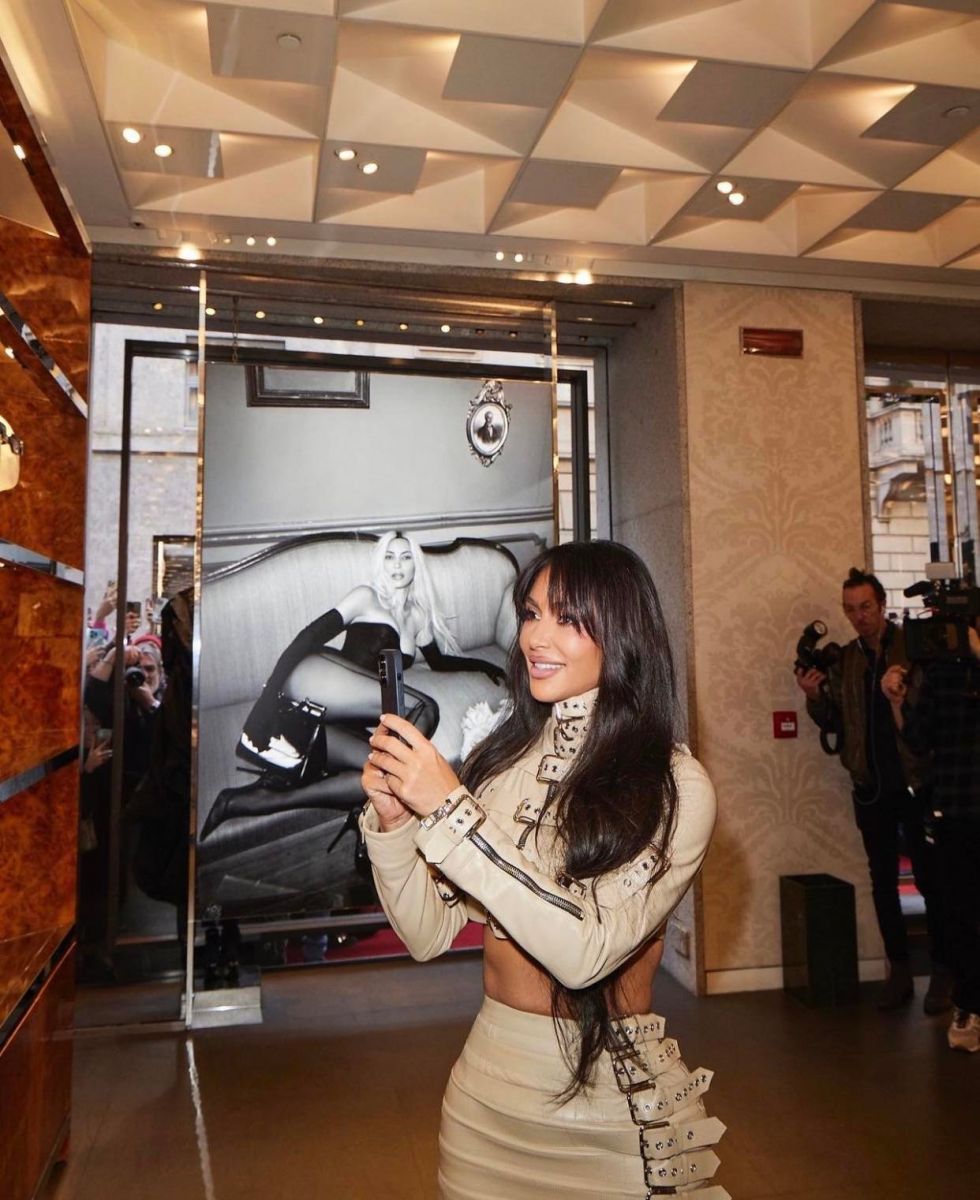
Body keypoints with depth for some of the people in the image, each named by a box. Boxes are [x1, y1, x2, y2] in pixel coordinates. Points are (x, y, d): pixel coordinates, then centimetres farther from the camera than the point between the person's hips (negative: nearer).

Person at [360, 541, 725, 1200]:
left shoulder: (675, 786, -16)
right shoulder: (500, 760, -4)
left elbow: (586, 951, -26)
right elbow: (428, 934, -2)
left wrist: (449, 809, -28)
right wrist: (392, 817, -19)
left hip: (615, 1100, -4)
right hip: (487, 1087, 4)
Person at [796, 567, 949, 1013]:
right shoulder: (844, 658, 8)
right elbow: (832, 722, 10)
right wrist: (814, 696, -9)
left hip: (916, 781, -4)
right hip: (870, 786, 4)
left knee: (929, 876, 5)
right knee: (883, 879, 11)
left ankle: (942, 971, 19)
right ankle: (899, 969, 23)